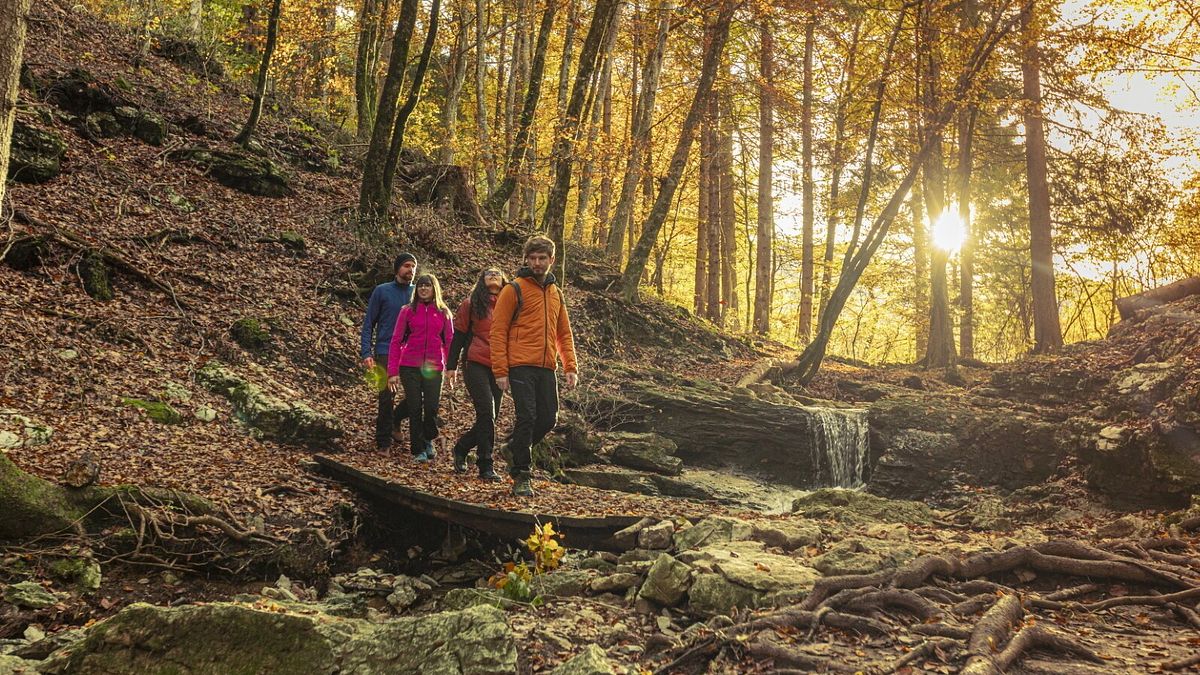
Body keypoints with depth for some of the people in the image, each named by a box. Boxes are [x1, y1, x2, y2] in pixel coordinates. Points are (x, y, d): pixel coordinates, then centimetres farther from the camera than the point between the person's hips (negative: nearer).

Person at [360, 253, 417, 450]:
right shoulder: (382, 291, 2)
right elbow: (368, 324, 2)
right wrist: (366, 353, -8)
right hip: (386, 353, -3)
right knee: (387, 397, -1)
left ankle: (392, 419, 28)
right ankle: (383, 444, 13)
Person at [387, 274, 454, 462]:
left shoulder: (443, 313, 7)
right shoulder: (408, 311, 2)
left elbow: (449, 342, 7)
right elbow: (396, 341, 1)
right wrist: (393, 371, -5)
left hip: (434, 368, 1)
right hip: (410, 367, -1)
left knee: (432, 408, -1)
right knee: (415, 409, 1)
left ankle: (428, 440, 27)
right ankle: (418, 450, 13)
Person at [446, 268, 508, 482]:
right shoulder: (472, 304, 7)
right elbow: (459, 335, 6)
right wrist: (451, 366, 1)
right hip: (476, 365, -4)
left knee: (489, 417, 5)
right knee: (486, 412, -15)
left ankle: (461, 448, 29)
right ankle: (486, 466, -9)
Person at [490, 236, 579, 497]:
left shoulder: (556, 293, 17)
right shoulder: (514, 290, -2)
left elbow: (564, 334, 20)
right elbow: (498, 331, -6)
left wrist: (570, 367, 9)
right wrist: (500, 371, -12)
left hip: (546, 368, 6)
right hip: (521, 367, -6)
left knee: (548, 419, 5)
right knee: (526, 417, -9)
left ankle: (516, 447, 30)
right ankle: (521, 477, 2)